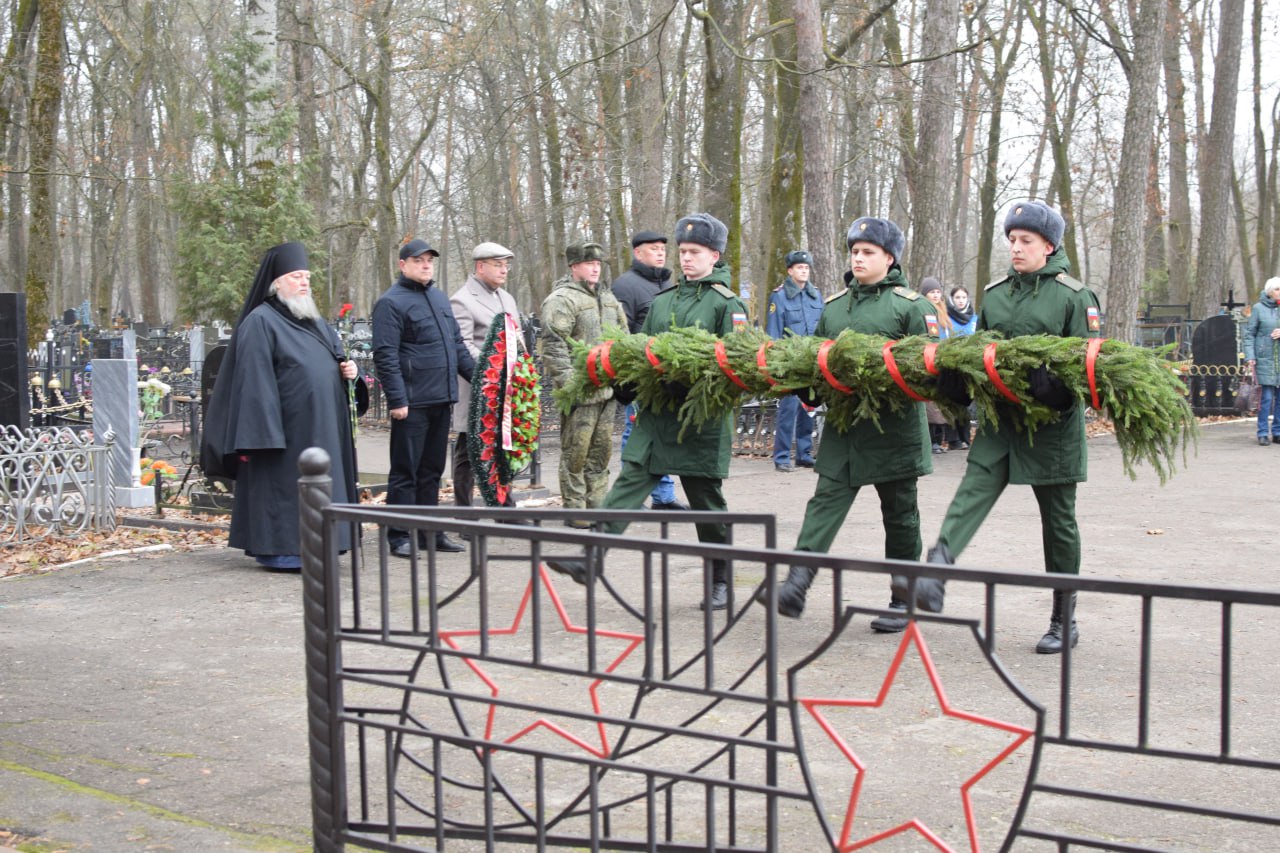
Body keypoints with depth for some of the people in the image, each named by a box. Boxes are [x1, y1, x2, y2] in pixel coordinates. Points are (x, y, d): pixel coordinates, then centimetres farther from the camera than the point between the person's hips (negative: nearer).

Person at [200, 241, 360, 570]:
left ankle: (310, 545, 18)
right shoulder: (260, 322, -9)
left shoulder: (314, 321, 18)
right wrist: (266, 434, -21)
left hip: (320, 426, 9)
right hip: (287, 427, -9)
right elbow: (255, 381, -15)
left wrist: (347, 369, 4)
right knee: (282, 484, -5)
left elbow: (334, 356, 29)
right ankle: (278, 549, 2)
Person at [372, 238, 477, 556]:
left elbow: (457, 344, 24)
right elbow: (385, 355, -13)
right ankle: (400, 536, 4)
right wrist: (397, 399, -18)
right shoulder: (391, 302, -7)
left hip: (441, 399, 8)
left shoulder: (439, 297, 18)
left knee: (432, 470, 13)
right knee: (405, 471, -2)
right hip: (412, 403, -8)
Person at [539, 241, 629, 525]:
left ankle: (597, 504, 22)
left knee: (601, 450, 12)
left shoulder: (607, 297, 17)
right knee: (576, 452, -2)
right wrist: (568, 383, -21)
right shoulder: (562, 299, -9)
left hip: (607, 390, 8)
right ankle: (575, 509, 4)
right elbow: (553, 345, -16)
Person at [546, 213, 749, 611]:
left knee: (706, 497, 5)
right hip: (656, 412, 5)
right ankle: (591, 557, -13)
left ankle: (720, 583, 19)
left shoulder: (727, 304, -2)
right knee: (630, 479, -7)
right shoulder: (662, 300, 15)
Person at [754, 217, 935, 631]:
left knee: (899, 514, 7)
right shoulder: (834, 305, 13)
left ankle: (903, 600, 17)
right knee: (826, 500, -8)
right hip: (843, 424, 4)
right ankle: (796, 585, -17)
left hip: (894, 425, -4)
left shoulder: (909, 305, -2)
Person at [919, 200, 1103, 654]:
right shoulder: (994, 294, 12)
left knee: (1058, 521, 7)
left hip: (1053, 426, -4)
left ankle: (1064, 620, 19)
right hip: (1000, 418, 4)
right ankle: (936, 570, -36)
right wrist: (957, 379, -2)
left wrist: (1054, 386, -26)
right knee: (973, 491, -18)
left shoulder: (1074, 296, -3)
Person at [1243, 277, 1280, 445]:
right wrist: (1249, 356, -8)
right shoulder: (1258, 308, 0)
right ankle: (1263, 433, 2)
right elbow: (1249, 334, 0)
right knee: (1266, 397, -6)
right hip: (1265, 359, -3)